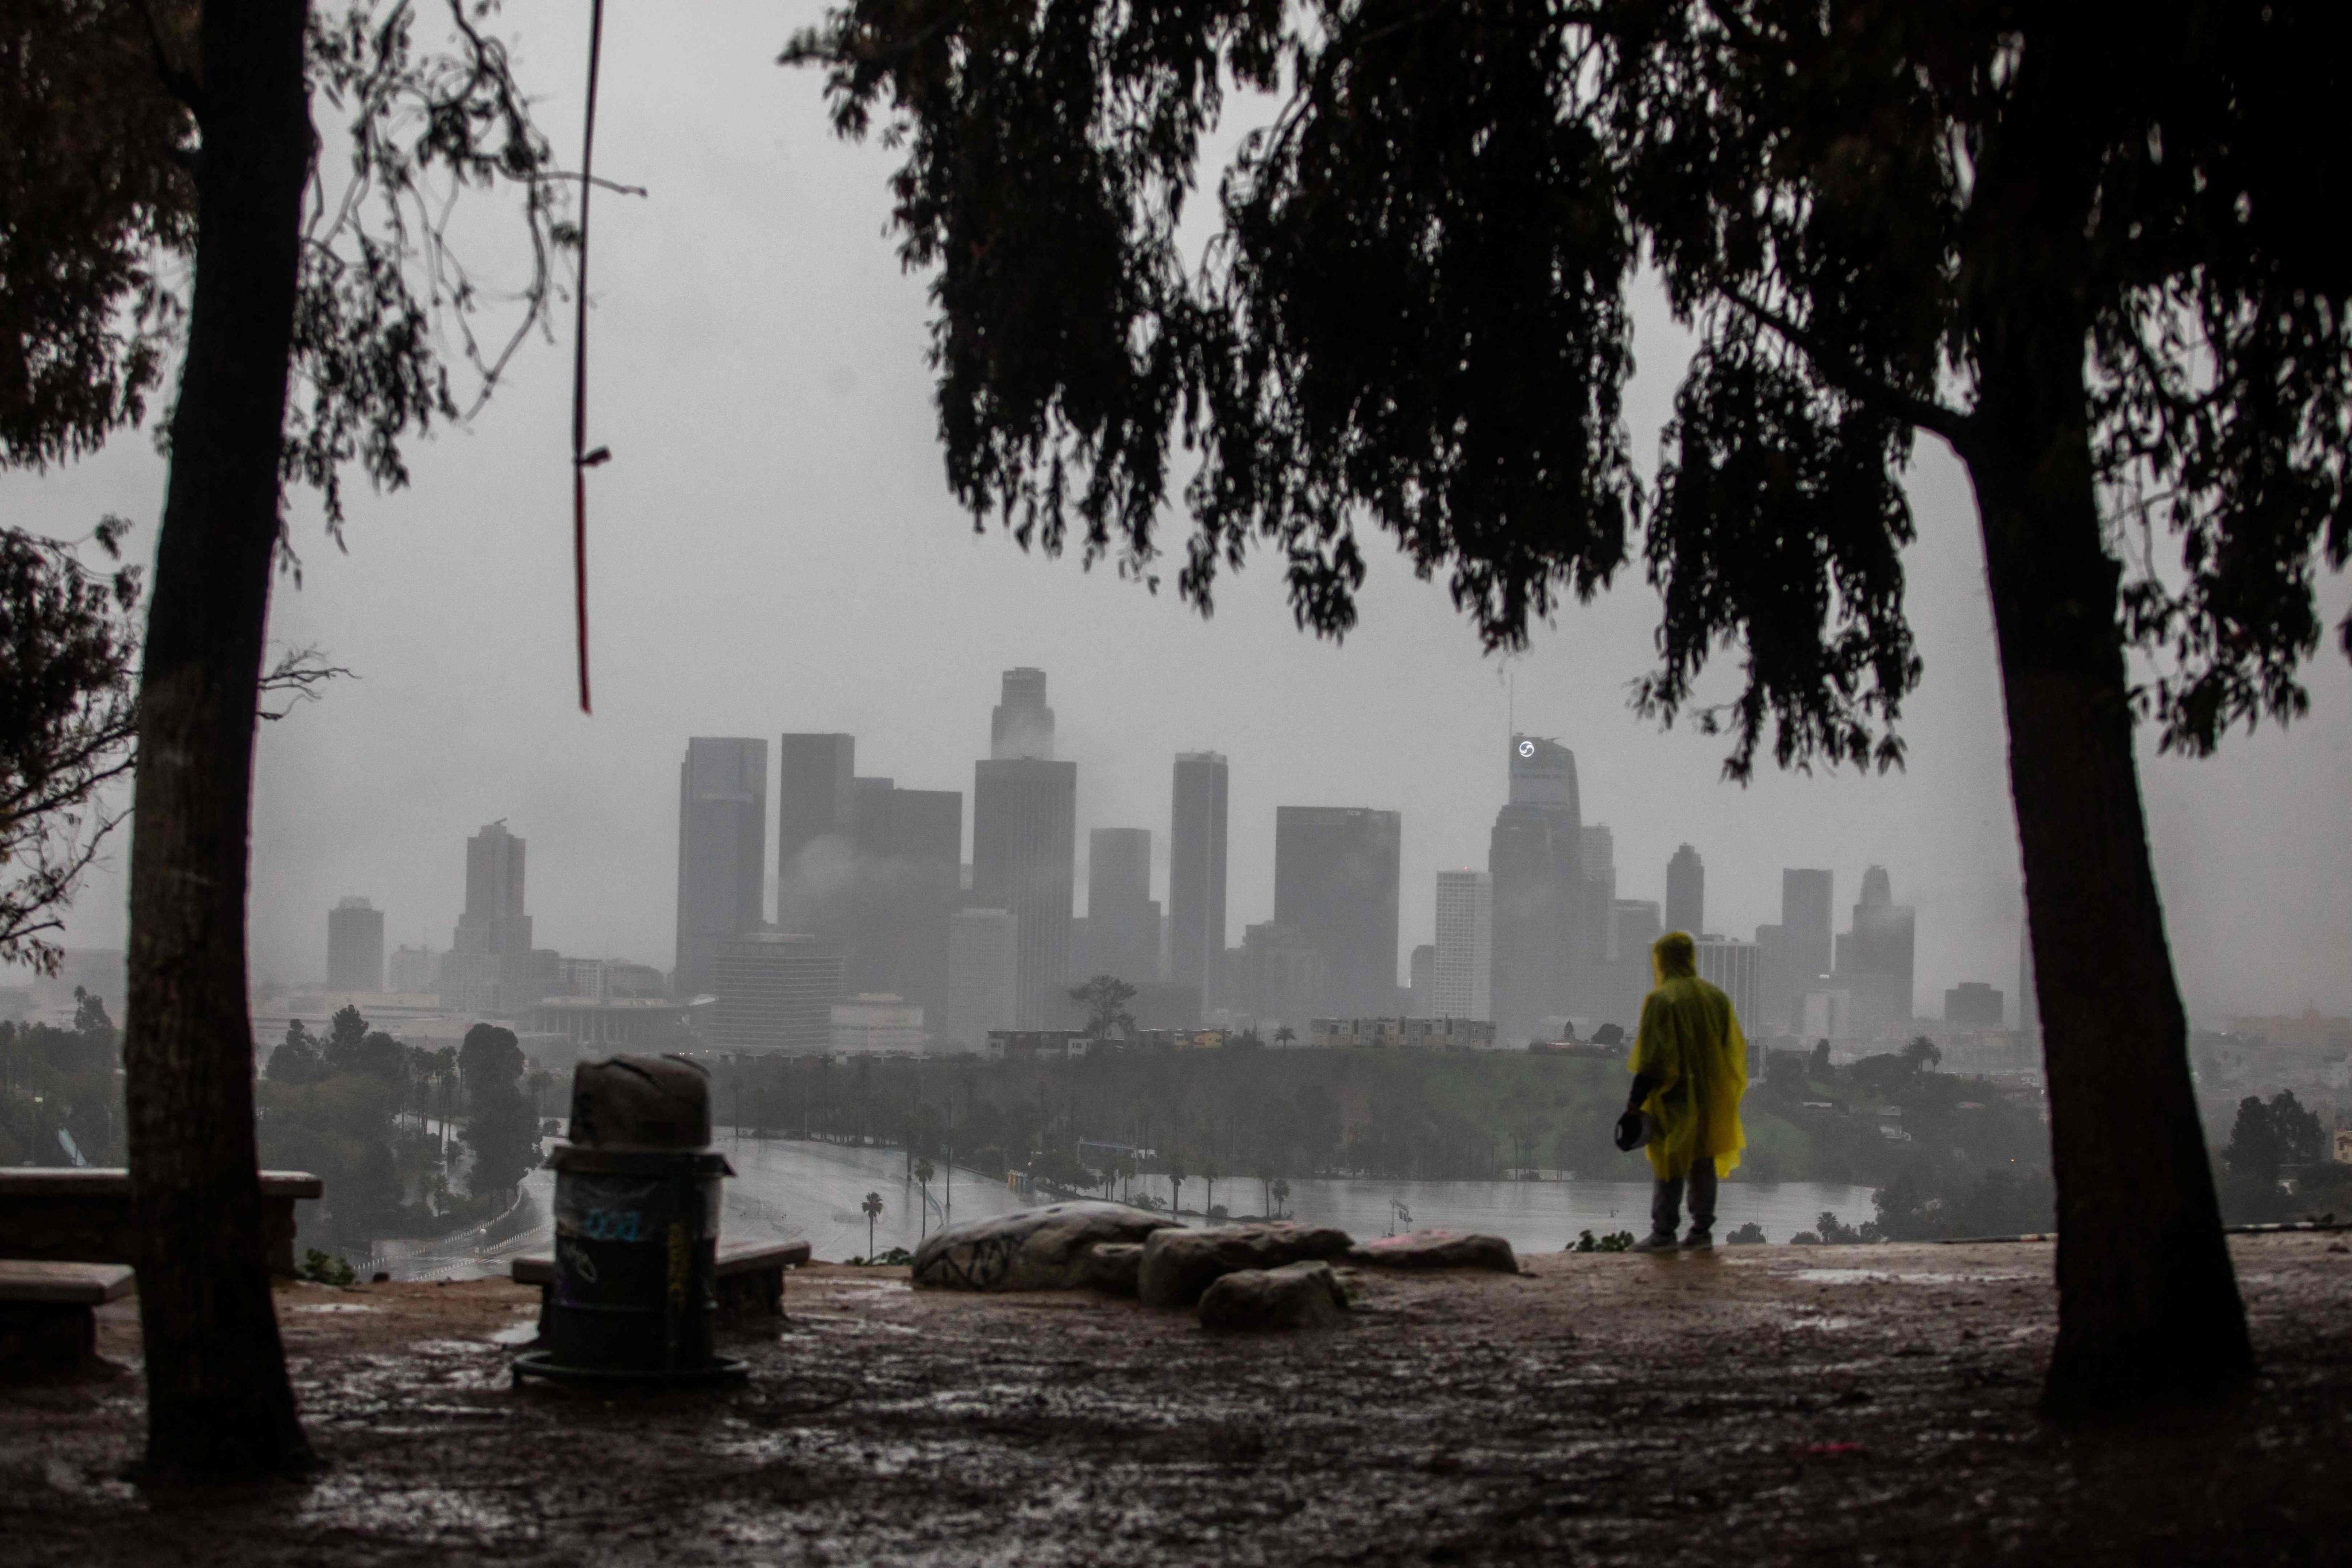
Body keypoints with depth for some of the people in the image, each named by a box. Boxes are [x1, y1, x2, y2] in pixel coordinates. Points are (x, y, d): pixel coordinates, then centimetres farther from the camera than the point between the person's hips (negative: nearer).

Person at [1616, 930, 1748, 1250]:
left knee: (1670, 1166, -1)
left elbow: (1651, 1058, -17)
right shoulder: (1716, 998, 6)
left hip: (1674, 1100, -6)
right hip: (1710, 1097, 6)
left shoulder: (1660, 1000, -13)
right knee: (1703, 1164, 11)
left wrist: (1635, 1103, -15)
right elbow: (1734, 1050, 11)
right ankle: (1702, 1230, 11)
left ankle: (1663, 1233, 0)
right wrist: (1724, 1096, 20)